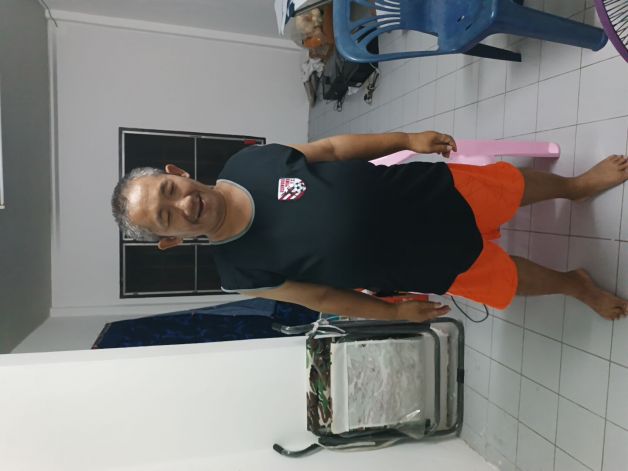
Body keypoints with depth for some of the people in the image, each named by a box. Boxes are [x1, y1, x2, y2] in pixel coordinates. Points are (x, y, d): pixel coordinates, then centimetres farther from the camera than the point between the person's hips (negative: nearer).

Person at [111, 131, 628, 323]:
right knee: (514, 279, 15)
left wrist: (406, 139, -5)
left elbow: (331, 147, -2)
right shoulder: (242, 274, -18)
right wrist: (393, 312, -2)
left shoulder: (249, 161, -15)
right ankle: (578, 284, 49)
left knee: (515, 183, 19)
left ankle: (578, 184, 54)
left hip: (437, 189, 2)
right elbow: (319, 295, -7)